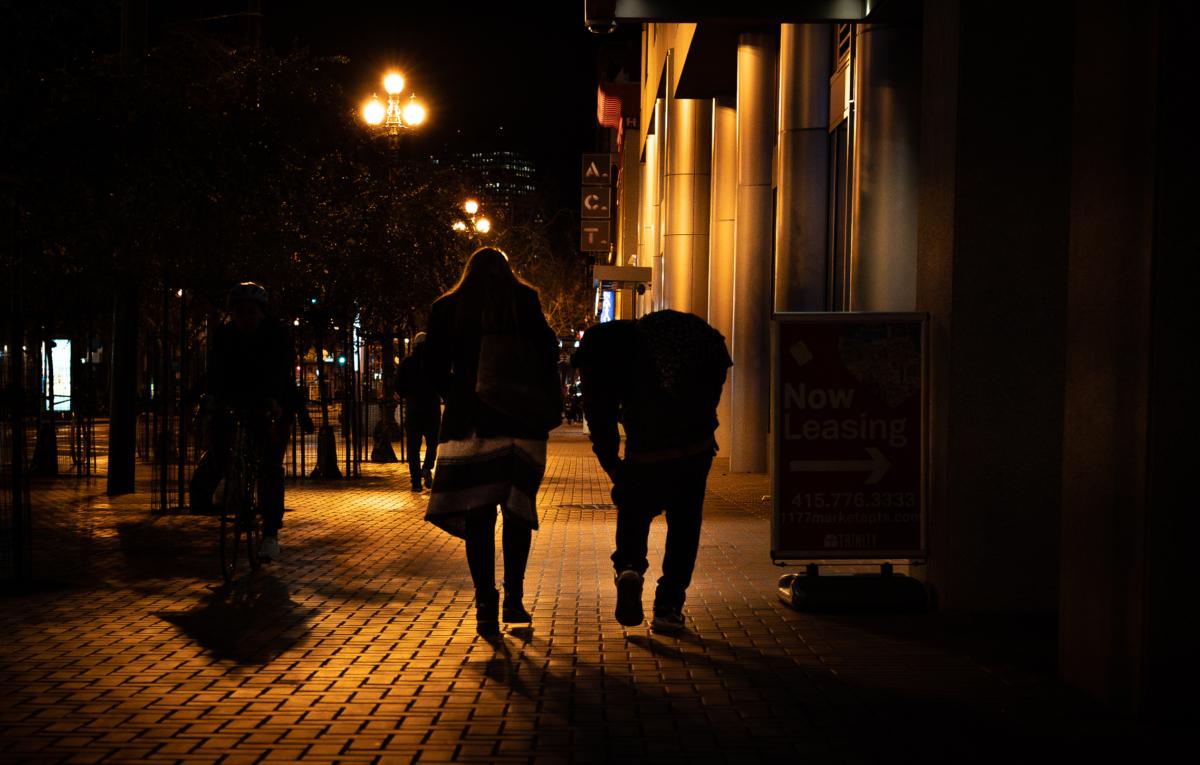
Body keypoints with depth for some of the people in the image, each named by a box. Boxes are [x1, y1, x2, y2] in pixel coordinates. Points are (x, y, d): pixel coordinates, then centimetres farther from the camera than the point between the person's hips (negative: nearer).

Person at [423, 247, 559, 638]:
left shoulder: (447, 307, 9)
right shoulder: (524, 299, 4)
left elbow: (435, 365, 5)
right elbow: (547, 350, -5)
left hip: (468, 419, 1)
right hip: (521, 418, -1)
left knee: (478, 514, 3)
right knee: (517, 508, 11)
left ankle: (486, 606, -3)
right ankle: (513, 598, 11)